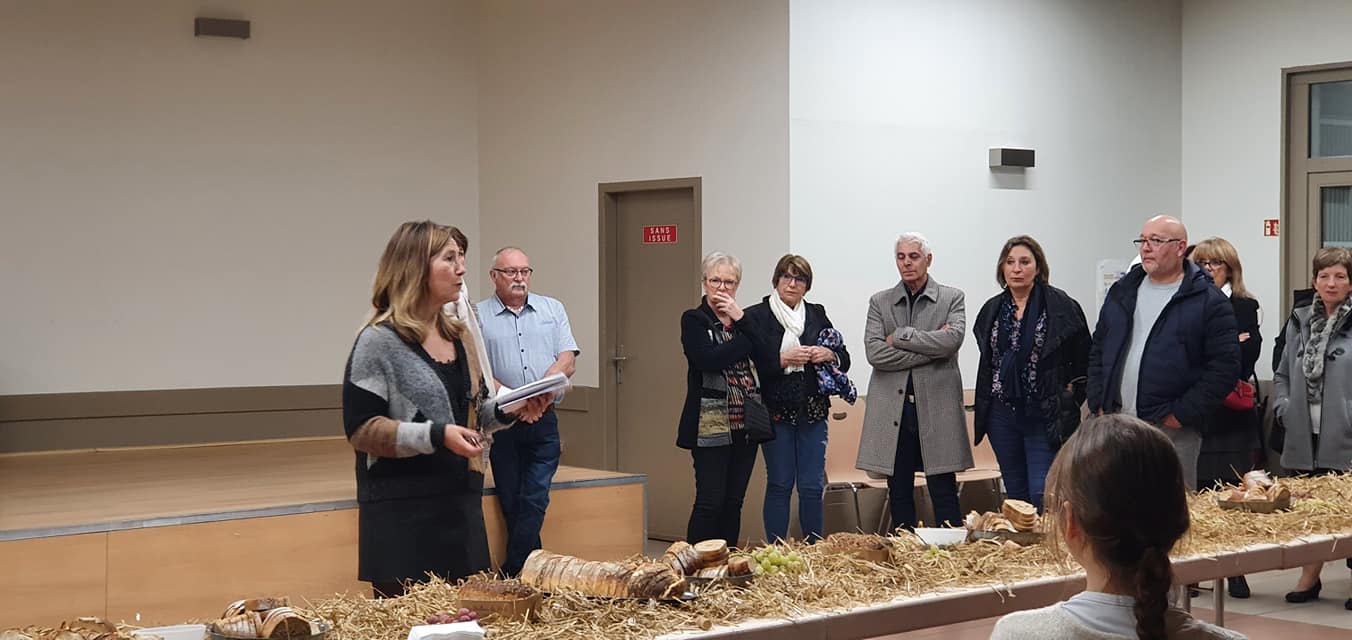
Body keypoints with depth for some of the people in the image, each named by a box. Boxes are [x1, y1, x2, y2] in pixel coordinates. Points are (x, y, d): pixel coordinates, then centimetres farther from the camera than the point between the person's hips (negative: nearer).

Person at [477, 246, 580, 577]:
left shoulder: (552, 309, 12)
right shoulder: (478, 317, 4)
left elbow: (568, 361, 5)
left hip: (544, 425, 1)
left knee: (533, 503, -7)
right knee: (511, 506, 4)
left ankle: (511, 577, -4)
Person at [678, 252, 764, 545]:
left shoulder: (744, 320, 14)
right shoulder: (693, 320, 0)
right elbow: (710, 359, -18)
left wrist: (741, 321, -9)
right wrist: (747, 341, -9)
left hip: (745, 424, 5)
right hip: (711, 426, -5)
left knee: (734, 501, 9)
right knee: (710, 502, -7)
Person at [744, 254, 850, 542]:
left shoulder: (817, 314, 13)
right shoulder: (756, 316, 0)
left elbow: (844, 359, 15)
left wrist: (829, 355, -6)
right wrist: (783, 360, -19)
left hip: (812, 412, 4)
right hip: (776, 412, -3)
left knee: (812, 486, 4)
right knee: (779, 485, 0)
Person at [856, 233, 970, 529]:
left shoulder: (952, 298, 7)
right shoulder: (880, 302, 10)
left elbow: (952, 339, -12)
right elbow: (874, 353, -5)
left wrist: (899, 336, -9)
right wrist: (931, 347, -9)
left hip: (937, 408, -2)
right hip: (892, 408, 2)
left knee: (944, 494, 0)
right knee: (899, 496, 6)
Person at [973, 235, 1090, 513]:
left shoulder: (1061, 306, -5)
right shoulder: (992, 310, 10)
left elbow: (1084, 358, 1)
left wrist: (1070, 395, -4)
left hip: (1045, 416, -5)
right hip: (1002, 415, 5)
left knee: (1043, 495, -13)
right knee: (1016, 495, 11)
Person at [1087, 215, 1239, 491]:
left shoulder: (1209, 301, -4)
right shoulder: (1122, 292, 14)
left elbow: (1225, 366, -9)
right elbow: (1098, 352, 19)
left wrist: (1184, 414, -13)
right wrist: (1098, 404, 8)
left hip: (1172, 429, -5)